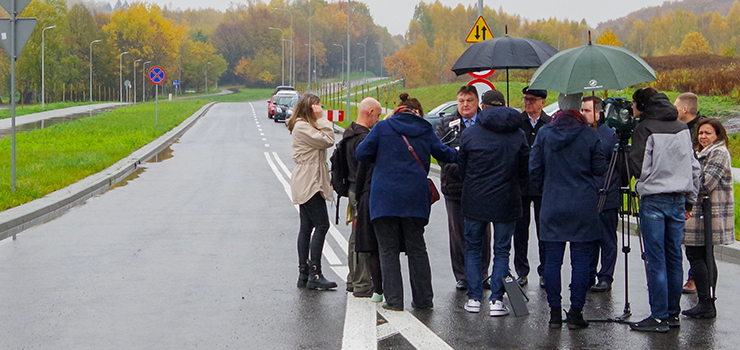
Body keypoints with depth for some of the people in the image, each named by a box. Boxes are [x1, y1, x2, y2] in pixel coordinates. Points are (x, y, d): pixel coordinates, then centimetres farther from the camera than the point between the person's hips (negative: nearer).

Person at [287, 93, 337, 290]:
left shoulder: (306, 126, 20)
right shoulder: (302, 127, -12)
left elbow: (326, 141, 15)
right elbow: (328, 140, -18)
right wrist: (322, 119, -13)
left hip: (307, 184, 11)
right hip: (309, 183, -11)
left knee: (307, 227, 9)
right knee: (321, 225, -14)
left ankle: (304, 274, 11)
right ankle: (314, 274, -16)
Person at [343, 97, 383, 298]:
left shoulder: (350, 134, 14)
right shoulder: (364, 138, -19)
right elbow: (369, 169, -22)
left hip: (354, 190, 11)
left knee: (356, 237, 17)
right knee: (365, 238, -7)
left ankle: (353, 280, 26)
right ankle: (363, 285, -5)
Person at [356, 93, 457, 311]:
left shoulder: (383, 127, 0)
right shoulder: (425, 131, 8)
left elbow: (361, 154, -1)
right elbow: (444, 154, 20)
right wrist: (458, 155, 41)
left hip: (385, 198, -2)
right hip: (415, 198, 2)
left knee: (388, 250, 3)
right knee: (417, 248, 12)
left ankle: (393, 300, 0)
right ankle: (423, 299, 15)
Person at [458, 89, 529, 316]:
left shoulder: (469, 133, -2)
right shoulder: (518, 135, 1)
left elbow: (461, 168, 6)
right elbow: (525, 171, 6)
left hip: (475, 202, 0)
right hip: (506, 203, 0)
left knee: (473, 248, 12)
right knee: (501, 251, 7)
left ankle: (474, 298, 8)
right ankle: (496, 300, 0)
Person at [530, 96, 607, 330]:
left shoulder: (544, 133, -1)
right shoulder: (589, 135, -7)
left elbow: (534, 169, 2)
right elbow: (599, 169, -2)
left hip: (552, 207, 2)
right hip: (583, 208, -2)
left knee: (552, 260, 7)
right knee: (580, 261, 3)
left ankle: (555, 312, 9)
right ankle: (576, 312, 3)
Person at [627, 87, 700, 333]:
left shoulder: (645, 129, -8)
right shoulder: (683, 128, 12)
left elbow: (638, 168, -12)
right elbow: (694, 167, 14)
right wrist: (690, 199, 20)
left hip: (653, 200, -6)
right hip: (678, 200, 6)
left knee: (655, 260, -4)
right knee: (674, 258, 10)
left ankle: (659, 317, -5)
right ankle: (673, 313, 15)